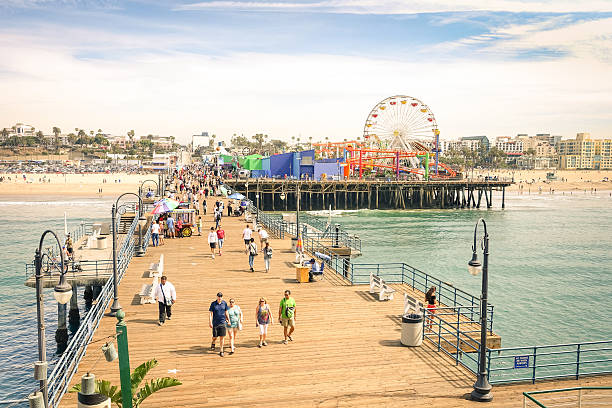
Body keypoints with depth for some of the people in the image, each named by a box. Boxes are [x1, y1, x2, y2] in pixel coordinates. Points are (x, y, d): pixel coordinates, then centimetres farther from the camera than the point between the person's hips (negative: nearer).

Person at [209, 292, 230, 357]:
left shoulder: (224, 303, 2)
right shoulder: (213, 304, -5)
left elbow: (226, 312, 12)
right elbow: (211, 314, -5)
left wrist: (228, 320, 12)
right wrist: (210, 322, -12)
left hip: (222, 322, 1)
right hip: (215, 323, -1)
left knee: (222, 337, 0)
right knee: (215, 336, 4)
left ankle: (221, 351, 11)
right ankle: (213, 343, 39)